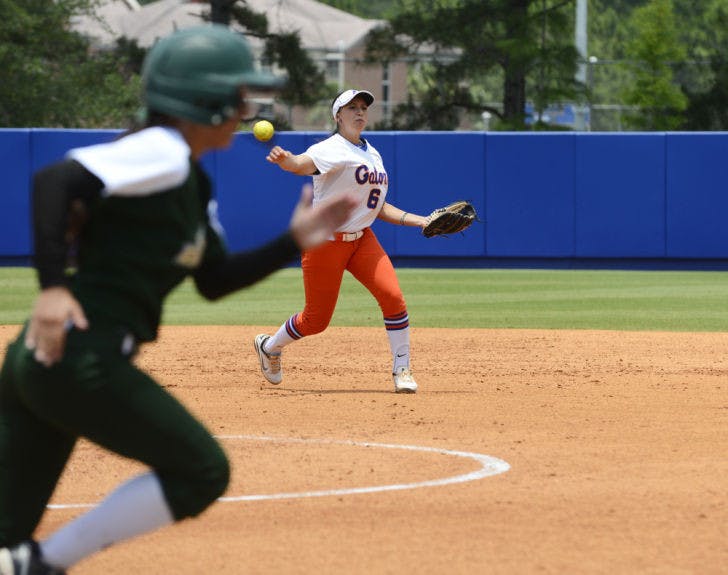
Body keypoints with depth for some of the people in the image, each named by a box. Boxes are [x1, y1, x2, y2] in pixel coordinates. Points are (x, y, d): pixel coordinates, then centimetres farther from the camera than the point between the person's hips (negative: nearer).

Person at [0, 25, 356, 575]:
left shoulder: (192, 182, 20)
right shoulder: (162, 152, -10)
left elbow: (215, 280, 27)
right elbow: (56, 180, -23)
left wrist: (294, 242, 17)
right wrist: (53, 286, -28)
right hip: (81, 358, -10)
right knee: (201, 472, 1)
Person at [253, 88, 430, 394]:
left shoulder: (372, 154, 13)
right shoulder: (333, 149, -13)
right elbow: (305, 163, -36)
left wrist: (419, 221, 10)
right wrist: (285, 160, -60)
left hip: (362, 239, 6)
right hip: (325, 240, -6)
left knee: (392, 295, -16)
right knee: (316, 320, 1)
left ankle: (401, 371, -6)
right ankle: (269, 346, 31)